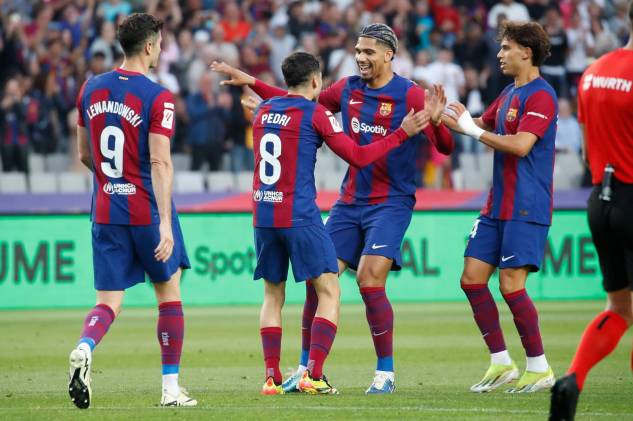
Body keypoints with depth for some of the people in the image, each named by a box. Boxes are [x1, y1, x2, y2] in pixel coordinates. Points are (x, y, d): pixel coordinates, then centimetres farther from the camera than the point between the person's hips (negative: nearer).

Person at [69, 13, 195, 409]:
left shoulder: (91, 89, 6)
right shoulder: (158, 97, -11)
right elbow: (160, 162, -19)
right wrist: (165, 223, -22)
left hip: (105, 210, 4)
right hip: (147, 210, -4)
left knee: (109, 302, 4)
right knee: (169, 293, 13)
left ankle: (85, 348, -28)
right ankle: (171, 387, 15)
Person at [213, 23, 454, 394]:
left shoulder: (409, 95, -10)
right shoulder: (349, 89, 7)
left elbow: (445, 148, -13)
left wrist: (435, 121, -35)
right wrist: (251, 82, 16)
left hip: (391, 203, -6)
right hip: (350, 202, 6)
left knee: (370, 281, -17)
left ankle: (386, 374, -5)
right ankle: (306, 369, 9)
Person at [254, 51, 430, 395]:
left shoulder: (263, 111, 11)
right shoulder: (315, 114, -5)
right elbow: (358, 157, -4)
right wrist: (402, 134, 3)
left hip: (262, 214, 6)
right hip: (299, 215, -6)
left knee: (273, 295, 14)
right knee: (329, 292, 1)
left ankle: (272, 377, 6)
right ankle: (313, 375, -10)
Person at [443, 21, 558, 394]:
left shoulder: (541, 95, -13)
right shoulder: (509, 94, 16)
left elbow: (521, 145, -23)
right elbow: (483, 123, 26)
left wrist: (474, 130, -15)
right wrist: (446, 116, 10)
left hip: (526, 208, -9)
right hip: (498, 205, 9)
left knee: (511, 284, -11)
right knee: (472, 278, 5)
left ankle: (540, 369, 0)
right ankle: (501, 363, 12)